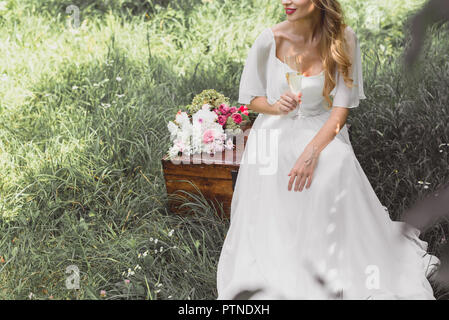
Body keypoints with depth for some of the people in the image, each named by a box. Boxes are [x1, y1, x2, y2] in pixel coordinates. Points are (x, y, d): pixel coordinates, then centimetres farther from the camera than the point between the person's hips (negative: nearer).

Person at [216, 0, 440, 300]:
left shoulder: (343, 39, -9)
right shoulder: (270, 39, -10)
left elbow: (342, 107, -11)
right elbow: (250, 97, 3)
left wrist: (312, 151, -27)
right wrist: (276, 106, -21)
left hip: (322, 131, 0)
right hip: (275, 130, 1)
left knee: (336, 171, -31)